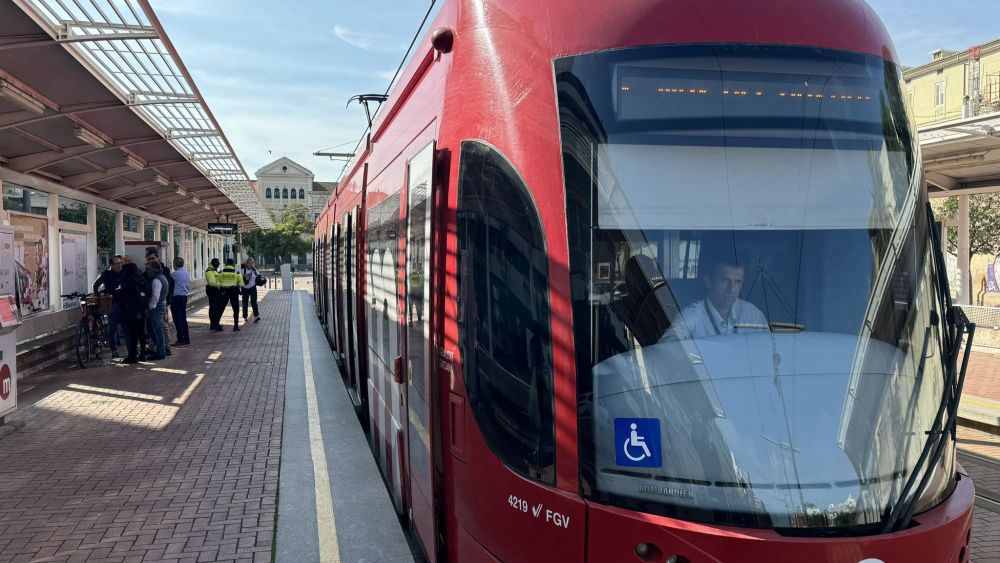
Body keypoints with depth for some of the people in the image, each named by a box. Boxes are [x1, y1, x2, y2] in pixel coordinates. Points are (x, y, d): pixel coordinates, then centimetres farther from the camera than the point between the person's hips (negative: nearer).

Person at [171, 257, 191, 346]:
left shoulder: (175, 274, -13)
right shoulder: (186, 273, 10)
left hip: (176, 297, -8)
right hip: (184, 296, 8)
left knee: (177, 319, -4)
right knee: (183, 318, 13)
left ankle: (181, 340, -5)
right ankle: (186, 339, 15)